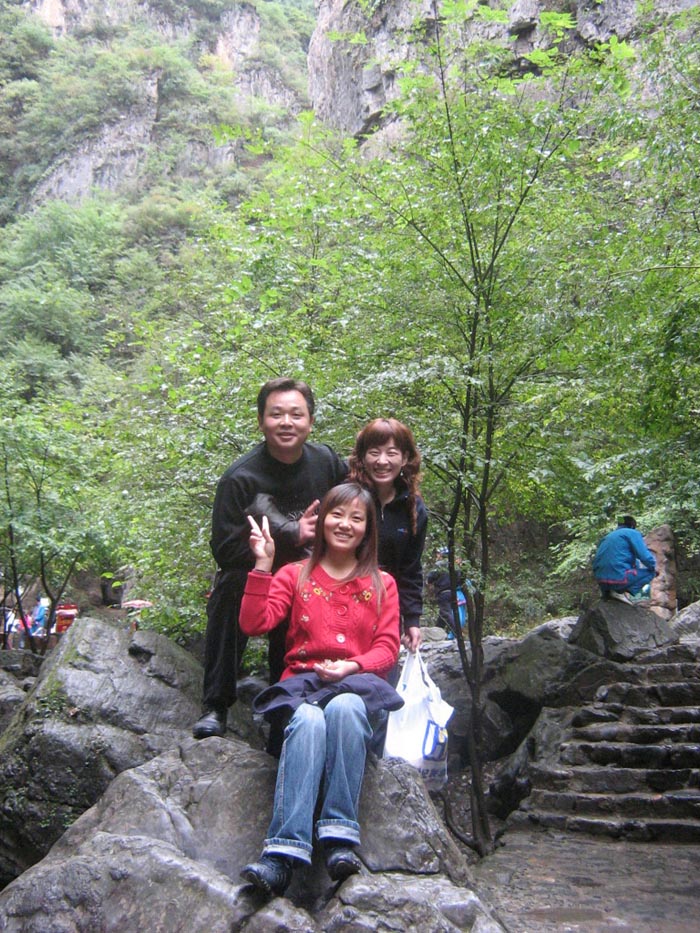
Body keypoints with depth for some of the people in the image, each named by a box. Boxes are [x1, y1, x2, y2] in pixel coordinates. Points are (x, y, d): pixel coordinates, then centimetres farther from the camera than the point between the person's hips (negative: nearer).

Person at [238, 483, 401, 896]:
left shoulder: (382, 583, 18)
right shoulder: (295, 575, 15)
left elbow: (388, 649, 8)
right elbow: (253, 625, 0)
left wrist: (352, 666, -12)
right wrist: (263, 566, -6)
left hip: (356, 686, 0)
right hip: (302, 683, 0)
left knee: (345, 707, -38)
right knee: (309, 719, -37)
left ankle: (340, 838, -36)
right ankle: (285, 851, -43)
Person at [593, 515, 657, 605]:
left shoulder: (608, 536, 25)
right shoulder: (632, 533, 2)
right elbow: (645, 556, -6)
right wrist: (653, 567, 14)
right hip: (619, 578, -8)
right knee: (650, 572, 14)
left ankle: (607, 591, 12)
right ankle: (625, 593, -7)